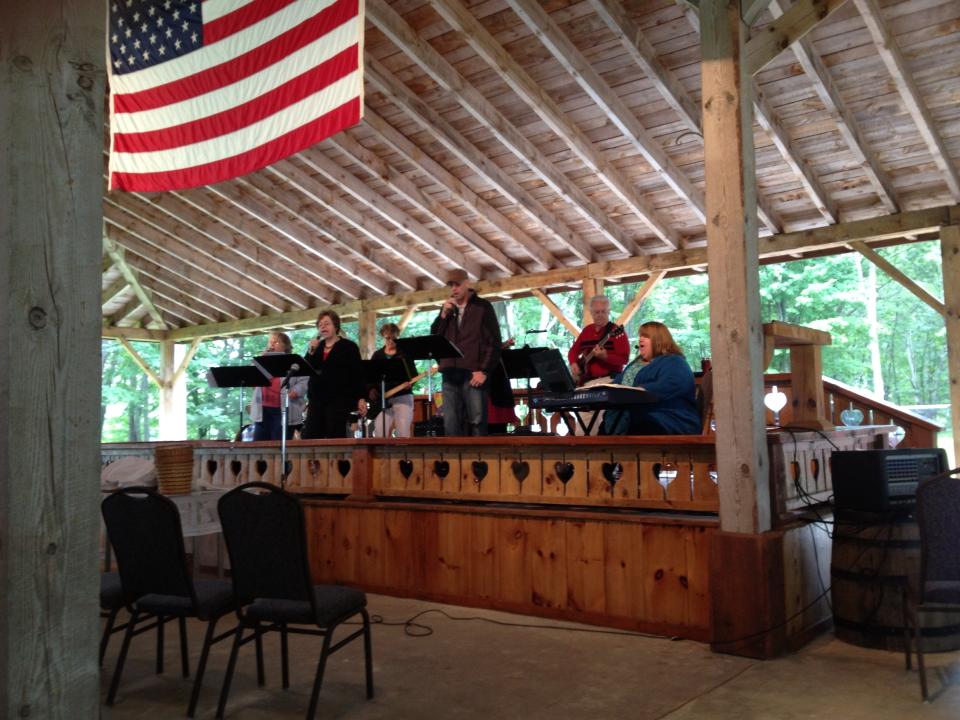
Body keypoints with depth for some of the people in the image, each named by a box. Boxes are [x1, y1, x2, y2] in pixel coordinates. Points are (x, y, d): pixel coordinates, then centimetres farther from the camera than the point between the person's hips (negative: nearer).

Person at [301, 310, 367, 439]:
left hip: (339, 398, -5)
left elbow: (357, 374, -4)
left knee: (335, 438, -6)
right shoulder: (316, 347, 18)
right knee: (309, 438, -1)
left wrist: (361, 398, -12)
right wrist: (311, 351, -6)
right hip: (316, 399, 5)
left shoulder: (349, 347, 2)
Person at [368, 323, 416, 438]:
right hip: (382, 398, 3)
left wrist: (410, 383, -21)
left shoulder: (404, 353, 6)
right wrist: (371, 389, -6)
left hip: (402, 396, -3)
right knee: (379, 431, -4)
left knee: (403, 431, -10)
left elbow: (414, 373, 0)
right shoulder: (377, 355, 15)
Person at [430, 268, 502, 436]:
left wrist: (484, 370, -11)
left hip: (473, 374, -5)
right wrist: (443, 315, -1)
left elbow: (494, 342, -3)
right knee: (450, 424, 2)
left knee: (477, 421, -6)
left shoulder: (482, 306, 3)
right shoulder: (447, 308, 19)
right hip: (450, 375, 5)